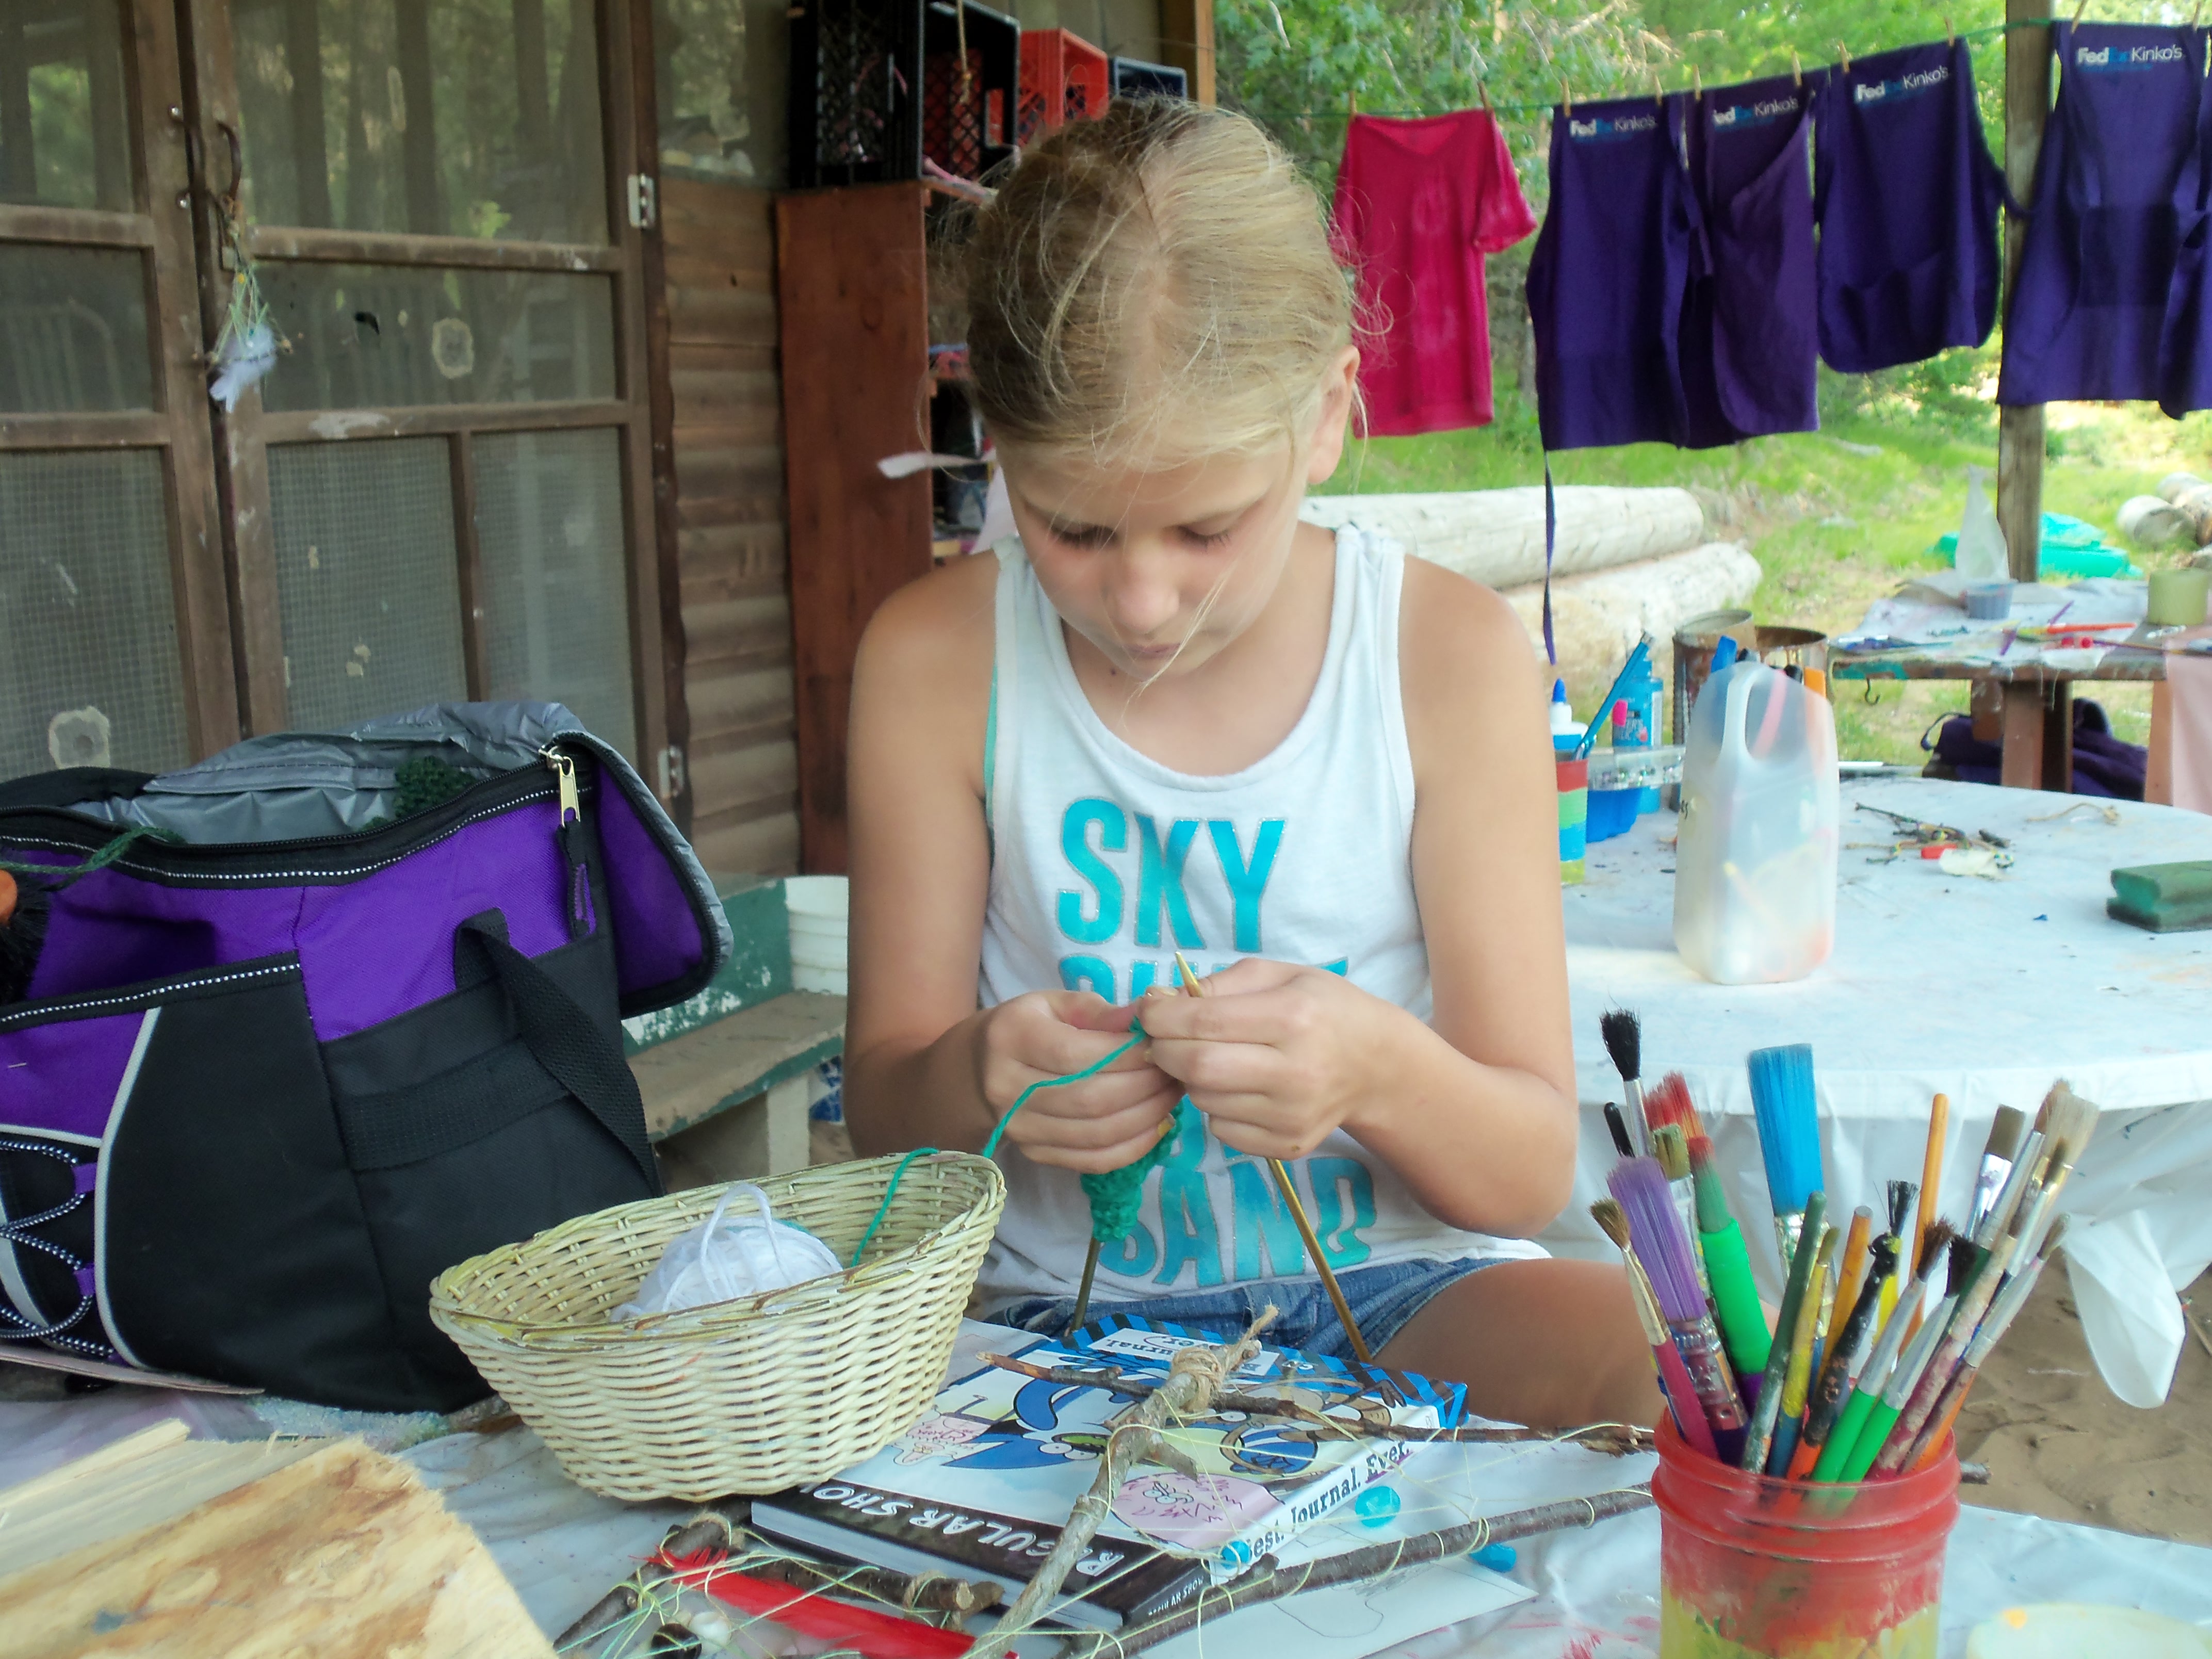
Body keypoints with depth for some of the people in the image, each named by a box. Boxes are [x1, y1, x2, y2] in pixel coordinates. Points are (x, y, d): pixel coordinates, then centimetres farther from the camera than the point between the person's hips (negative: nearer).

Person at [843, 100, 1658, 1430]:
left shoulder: (1455, 656, -7)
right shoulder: (934, 662, -5)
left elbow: (1534, 1170, -5)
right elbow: (880, 1103, 1)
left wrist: (1376, 1070, -29)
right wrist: (976, 1081, -24)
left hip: (1397, 1288, 0)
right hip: (1062, 1310, 1)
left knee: (1648, 1360, -30)